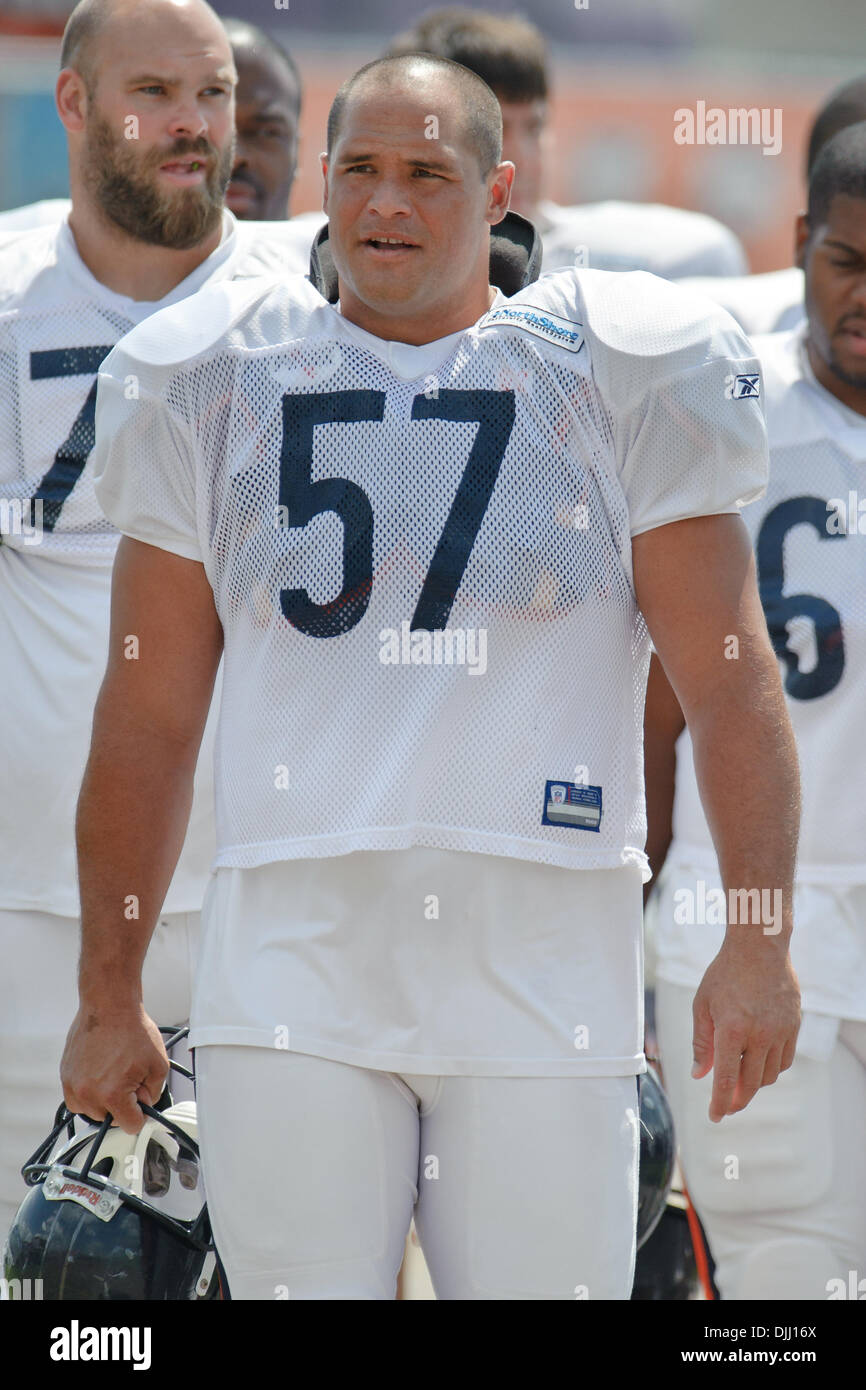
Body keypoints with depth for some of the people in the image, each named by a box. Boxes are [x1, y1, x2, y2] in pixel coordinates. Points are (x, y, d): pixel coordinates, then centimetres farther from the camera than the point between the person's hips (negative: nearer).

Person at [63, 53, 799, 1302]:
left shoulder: (613, 381, 7)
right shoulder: (218, 387, 12)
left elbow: (732, 683, 3)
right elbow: (147, 720, 16)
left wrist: (761, 939, -8)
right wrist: (109, 995, 13)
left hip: (542, 968, -1)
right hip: (293, 955, 1)